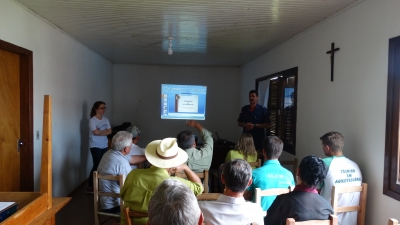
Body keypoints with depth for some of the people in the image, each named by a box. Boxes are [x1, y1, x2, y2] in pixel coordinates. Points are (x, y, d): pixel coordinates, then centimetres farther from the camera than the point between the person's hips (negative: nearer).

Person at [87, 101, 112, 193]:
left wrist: (100, 131, -14)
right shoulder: (92, 120, -10)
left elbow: (110, 131, 1)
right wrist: (105, 130, -5)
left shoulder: (106, 119, 7)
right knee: (97, 165, -6)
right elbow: (96, 132, -20)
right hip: (95, 146, -5)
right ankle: (90, 186, 4)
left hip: (104, 146, 6)